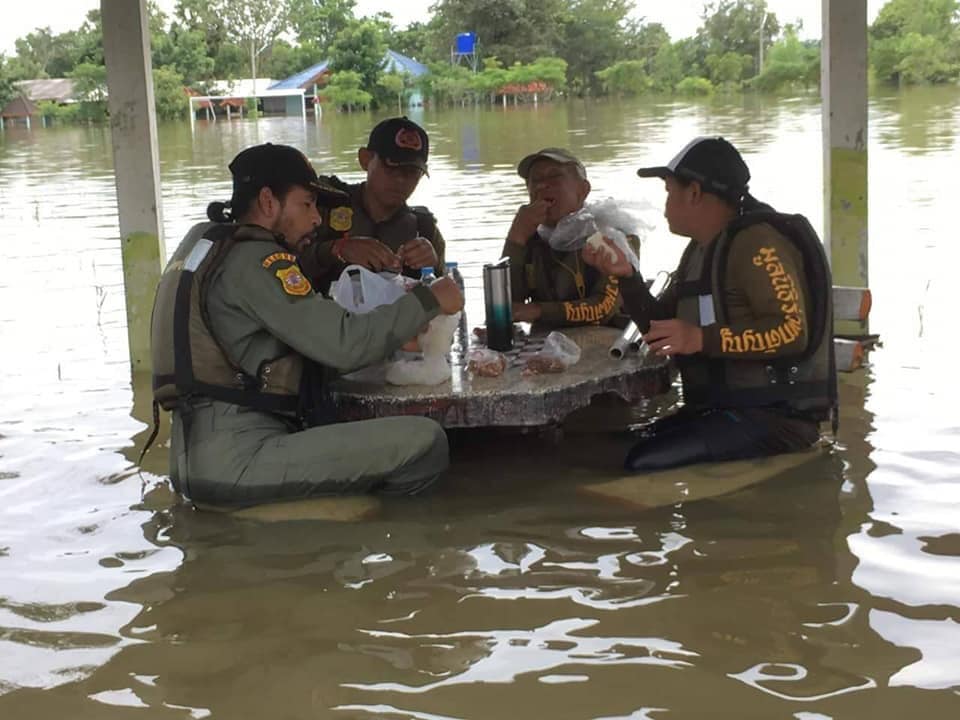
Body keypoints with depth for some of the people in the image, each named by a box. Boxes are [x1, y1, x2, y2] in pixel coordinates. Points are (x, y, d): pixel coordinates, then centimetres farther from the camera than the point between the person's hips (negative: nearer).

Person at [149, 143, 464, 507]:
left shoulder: (207, 243, 19)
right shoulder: (253, 261, -10)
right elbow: (344, 345, -17)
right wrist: (427, 301, -4)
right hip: (235, 457, -10)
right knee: (425, 441, -18)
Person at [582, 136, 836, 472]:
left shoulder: (756, 242, -14)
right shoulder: (701, 249, 17)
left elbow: (792, 331, -24)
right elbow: (661, 328, 20)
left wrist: (702, 339, -27)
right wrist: (626, 275, 6)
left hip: (774, 415, -9)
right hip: (720, 408, 9)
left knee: (645, 465, -25)